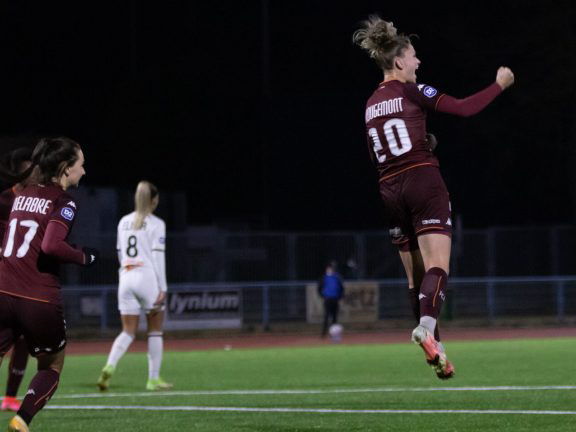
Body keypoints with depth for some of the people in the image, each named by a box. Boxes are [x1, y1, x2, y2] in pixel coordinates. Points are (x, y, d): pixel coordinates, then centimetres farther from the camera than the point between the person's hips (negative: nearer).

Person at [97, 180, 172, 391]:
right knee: (155, 330, 10)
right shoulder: (156, 224, -4)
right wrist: (163, 289, -10)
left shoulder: (124, 222, 12)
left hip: (126, 279, 4)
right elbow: (158, 256, -10)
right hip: (148, 278, -4)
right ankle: (154, 378, 11)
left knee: (128, 332, 6)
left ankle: (109, 366, -19)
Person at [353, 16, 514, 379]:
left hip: (390, 191, 7)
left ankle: (435, 350, 11)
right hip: (424, 182, -6)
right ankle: (427, 326, -39)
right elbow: (465, 108, -11)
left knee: (417, 276, 11)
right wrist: (500, 85, 0)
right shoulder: (412, 91, -4)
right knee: (438, 265, -15)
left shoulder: (371, 105, 16)